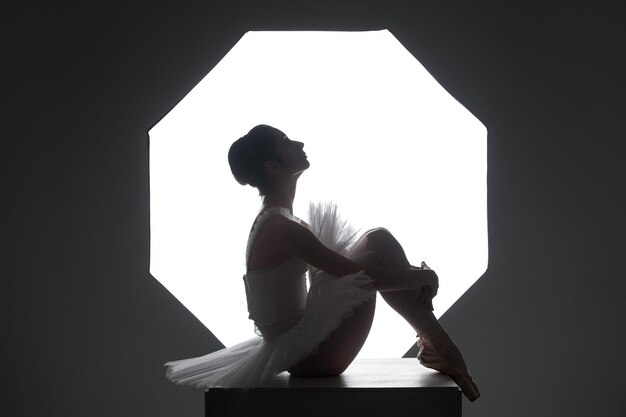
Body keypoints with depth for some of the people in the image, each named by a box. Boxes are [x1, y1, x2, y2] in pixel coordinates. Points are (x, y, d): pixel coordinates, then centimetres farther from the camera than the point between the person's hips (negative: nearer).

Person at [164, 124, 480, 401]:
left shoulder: (274, 222, 10)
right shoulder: (282, 228, -20)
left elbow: (339, 265, 18)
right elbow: (362, 275, -23)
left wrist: (413, 275, 10)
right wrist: (424, 277, -8)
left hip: (296, 348, 9)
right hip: (307, 355, -9)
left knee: (379, 240, 5)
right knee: (377, 247, -10)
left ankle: (433, 339, 4)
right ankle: (439, 346, -1)